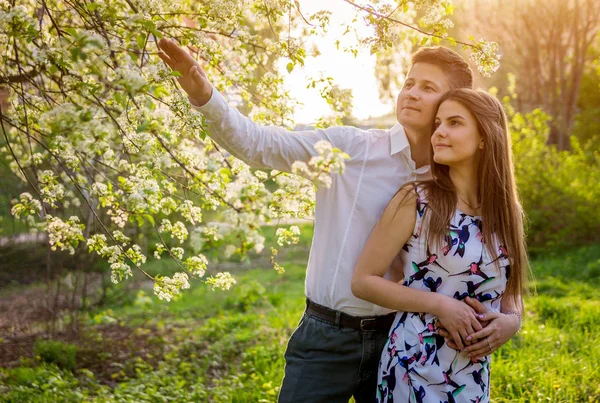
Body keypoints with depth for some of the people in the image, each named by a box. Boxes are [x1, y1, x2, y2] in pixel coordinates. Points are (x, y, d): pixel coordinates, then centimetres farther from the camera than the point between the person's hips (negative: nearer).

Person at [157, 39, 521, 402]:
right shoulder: (348, 147, -6)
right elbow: (258, 144, -13)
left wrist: (508, 318, -12)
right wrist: (204, 95, -28)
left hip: (396, 342, 3)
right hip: (326, 338, -2)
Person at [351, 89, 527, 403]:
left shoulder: (507, 212, 2)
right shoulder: (415, 200, -11)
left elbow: (511, 290, 13)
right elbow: (363, 281, -11)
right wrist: (439, 304, -19)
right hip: (414, 371, -4)